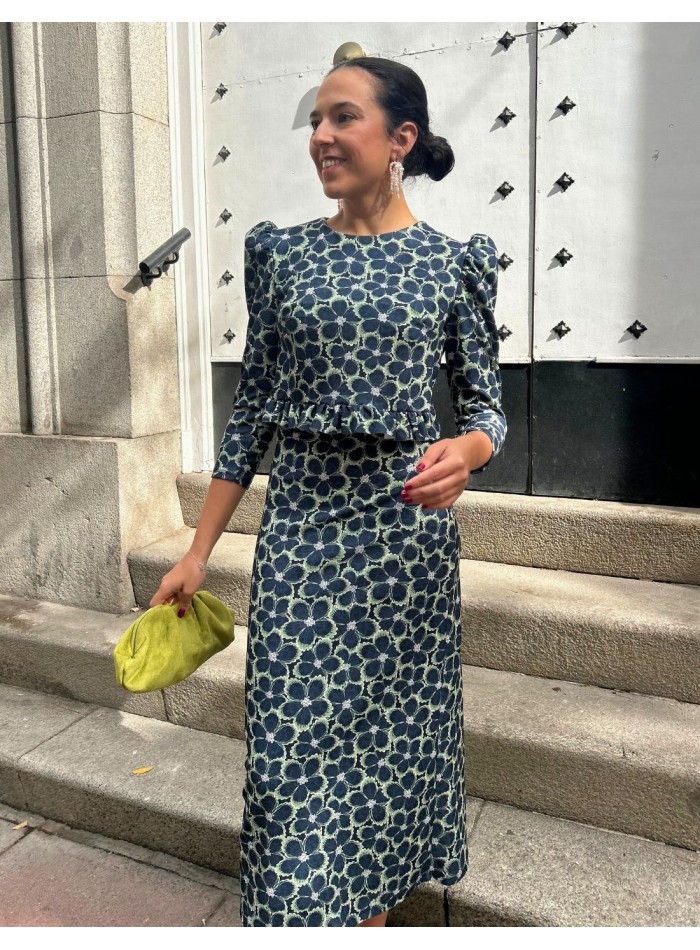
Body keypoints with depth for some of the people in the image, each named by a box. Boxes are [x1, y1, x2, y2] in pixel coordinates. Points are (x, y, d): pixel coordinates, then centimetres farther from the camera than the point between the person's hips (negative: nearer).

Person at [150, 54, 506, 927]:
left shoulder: (454, 263, 1)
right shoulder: (282, 253, 5)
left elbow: (486, 404, 5)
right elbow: (253, 407, 5)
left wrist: (465, 451, -21)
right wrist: (198, 552, 4)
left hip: (407, 529, 0)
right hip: (299, 528, 1)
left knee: (395, 728, 12)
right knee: (294, 737, 2)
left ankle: (371, 907, 37)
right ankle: (308, 911, 25)